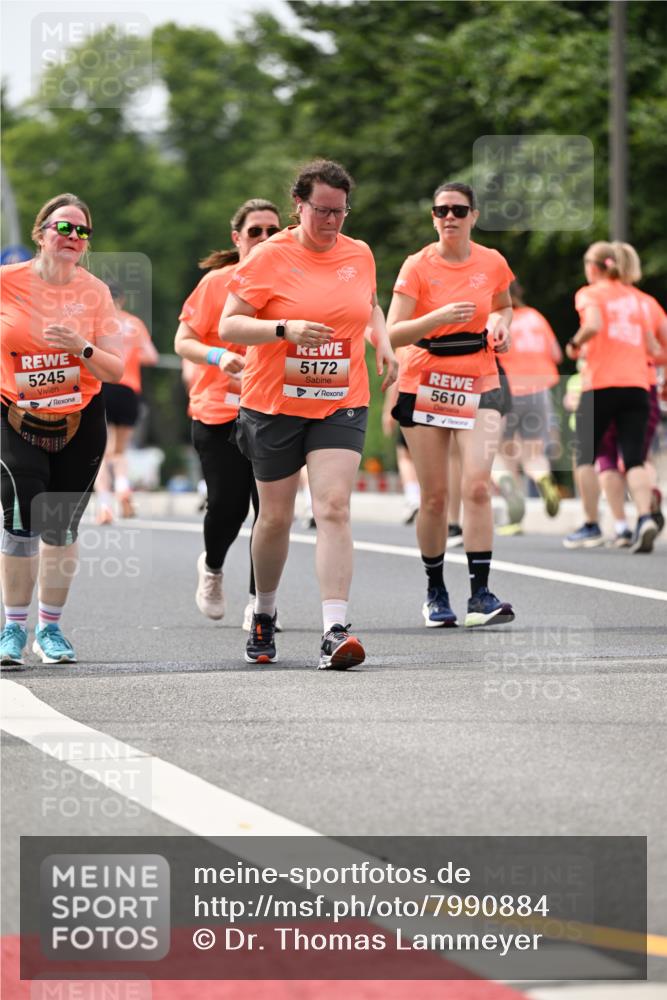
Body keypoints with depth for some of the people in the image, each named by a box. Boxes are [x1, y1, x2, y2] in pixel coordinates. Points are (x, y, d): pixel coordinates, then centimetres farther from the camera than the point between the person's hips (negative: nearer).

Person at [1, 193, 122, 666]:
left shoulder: (95, 292, -2)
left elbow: (116, 370, -2)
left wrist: (81, 347, -19)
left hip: (80, 423, 2)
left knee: (62, 527, 4)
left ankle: (50, 628, 18)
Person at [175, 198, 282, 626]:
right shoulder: (216, 283, 0)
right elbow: (183, 341, 1)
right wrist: (218, 356, -17)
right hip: (219, 411, -2)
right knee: (227, 505, -5)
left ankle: (259, 602, 7)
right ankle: (212, 567, 29)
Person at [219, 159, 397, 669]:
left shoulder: (359, 255, 7)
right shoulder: (269, 257, -6)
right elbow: (229, 326, -9)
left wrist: (382, 341, 7)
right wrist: (286, 329, -23)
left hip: (341, 403, 2)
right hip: (275, 403, -2)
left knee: (334, 508, -15)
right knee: (275, 517, 8)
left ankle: (335, 631, -21)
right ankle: (264, 616, 33)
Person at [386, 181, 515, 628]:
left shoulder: (493, 263, 2)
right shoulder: (418, 266, -7)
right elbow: (394, 333, -14)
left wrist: (500, 324, -1)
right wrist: (439, 317, -29)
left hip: (479, 386, 1)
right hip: (426, 385, -1)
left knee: (477, 486, -15)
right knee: (435, 496, 1)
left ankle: (481, 593, -15)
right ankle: (435, 591, 17)